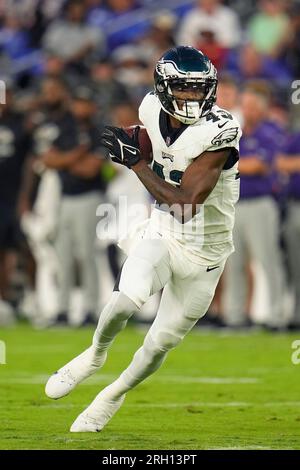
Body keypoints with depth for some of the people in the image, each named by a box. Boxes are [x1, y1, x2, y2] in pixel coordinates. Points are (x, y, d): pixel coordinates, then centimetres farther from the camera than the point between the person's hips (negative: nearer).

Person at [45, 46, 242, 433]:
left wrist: (134, 161, -24)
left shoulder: (218, 131, -25)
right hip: (161, 235, 3)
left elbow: (185, 201, -28)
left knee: (160, 344, 7)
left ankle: (114, 395, 34)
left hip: (203, 254, -2)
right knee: (126, 299, -26)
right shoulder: (153, 109, -7)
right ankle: (95, 354, 4)